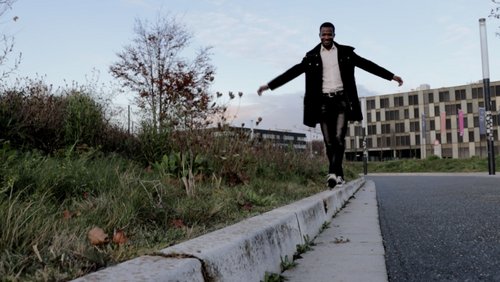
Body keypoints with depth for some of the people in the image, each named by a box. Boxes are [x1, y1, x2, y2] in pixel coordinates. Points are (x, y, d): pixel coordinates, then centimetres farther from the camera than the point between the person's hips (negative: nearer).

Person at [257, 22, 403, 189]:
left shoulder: (345, 52, 7)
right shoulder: (312, 56, 6)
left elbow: (367, 65, 9)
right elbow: (293, 71, 4)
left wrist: (392, 76, 8)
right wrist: (269, 85, -1)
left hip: (341, 100, -1)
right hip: (323, 102, 1)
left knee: (339, 138, -16)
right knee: (329, 142, 1)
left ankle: (333, 173, -20)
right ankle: (339, 176, 9)